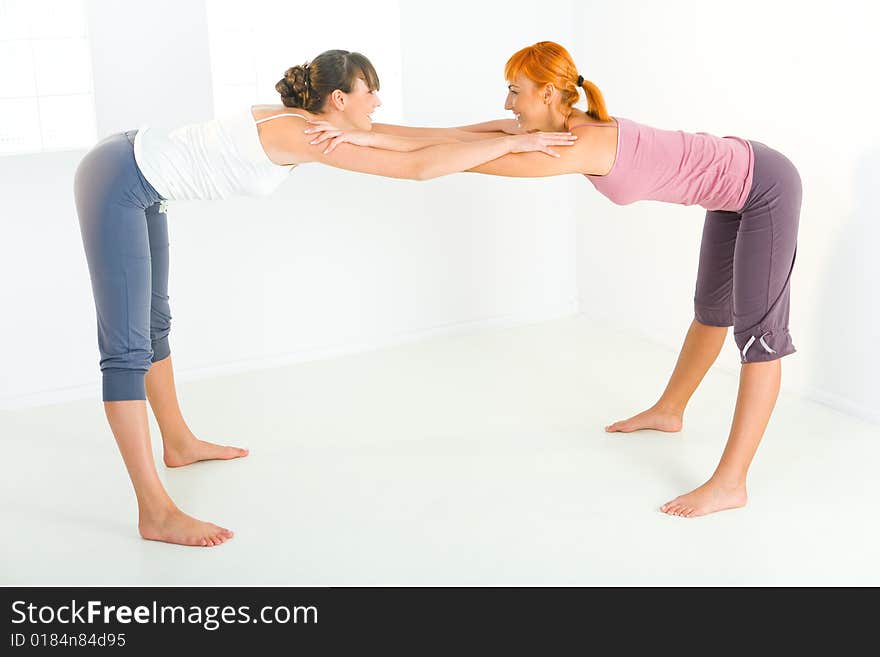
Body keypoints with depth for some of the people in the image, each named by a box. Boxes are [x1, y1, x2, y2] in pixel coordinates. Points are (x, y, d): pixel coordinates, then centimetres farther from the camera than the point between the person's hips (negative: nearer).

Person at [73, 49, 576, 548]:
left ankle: (179, 443, 39)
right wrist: (512, 143, -19)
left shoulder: (314, 123, 4)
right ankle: (156, 513, -9)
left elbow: (408, 143, 10)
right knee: (129, 347, -11)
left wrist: (500, 132, 10)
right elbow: (416, 167, -26)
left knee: (155, 322, 22)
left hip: (137, 180, 11)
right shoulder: (305, 136, -23)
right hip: (117, 182, -11)